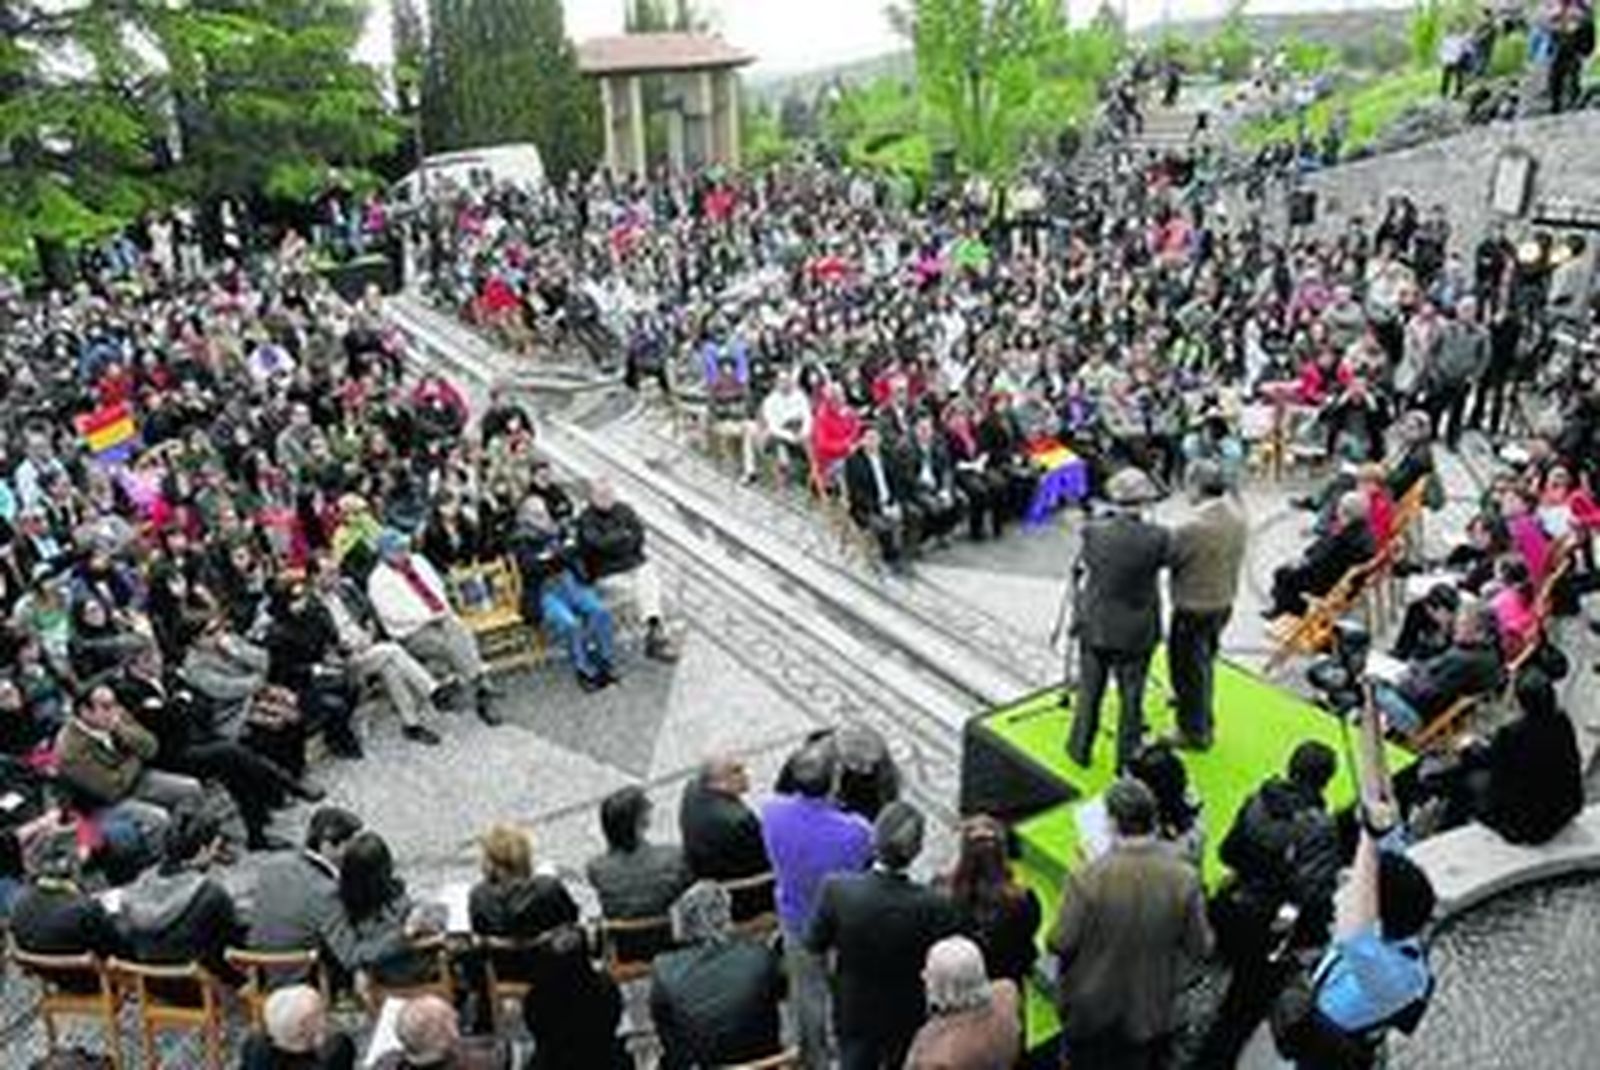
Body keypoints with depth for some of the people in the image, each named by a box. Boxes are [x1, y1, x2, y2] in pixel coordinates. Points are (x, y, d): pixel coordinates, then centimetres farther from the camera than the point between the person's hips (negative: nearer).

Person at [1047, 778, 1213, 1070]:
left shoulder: (1086, 879, -28)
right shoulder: (1184, 878, -20)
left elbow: (1061, 945, -19)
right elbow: (1200, 948, -10)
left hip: (1091, 1007, -2)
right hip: (1150, 1010, 2)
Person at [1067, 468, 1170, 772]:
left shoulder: (1093, 531, -17)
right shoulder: (1156, 538, -21)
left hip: (1095, 626, 1)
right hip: (1136, 632, -1)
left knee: (1089, 692, 19)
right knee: (1131, 698, 14)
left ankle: (1080, 749, 35)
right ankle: (1128, 760, 27)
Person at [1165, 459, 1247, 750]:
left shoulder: (1191, 528, -29)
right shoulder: (1238, 521, -5)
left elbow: (1167, 560, -16)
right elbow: (1235, 562, 5)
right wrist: (1229, 592, 16)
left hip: (1193, 608, -8)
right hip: (1224, 603, 8)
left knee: (1188, 668, 9)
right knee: (1205, 662, 26)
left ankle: (1194, 732, 22)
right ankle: (1203, 720, 45)